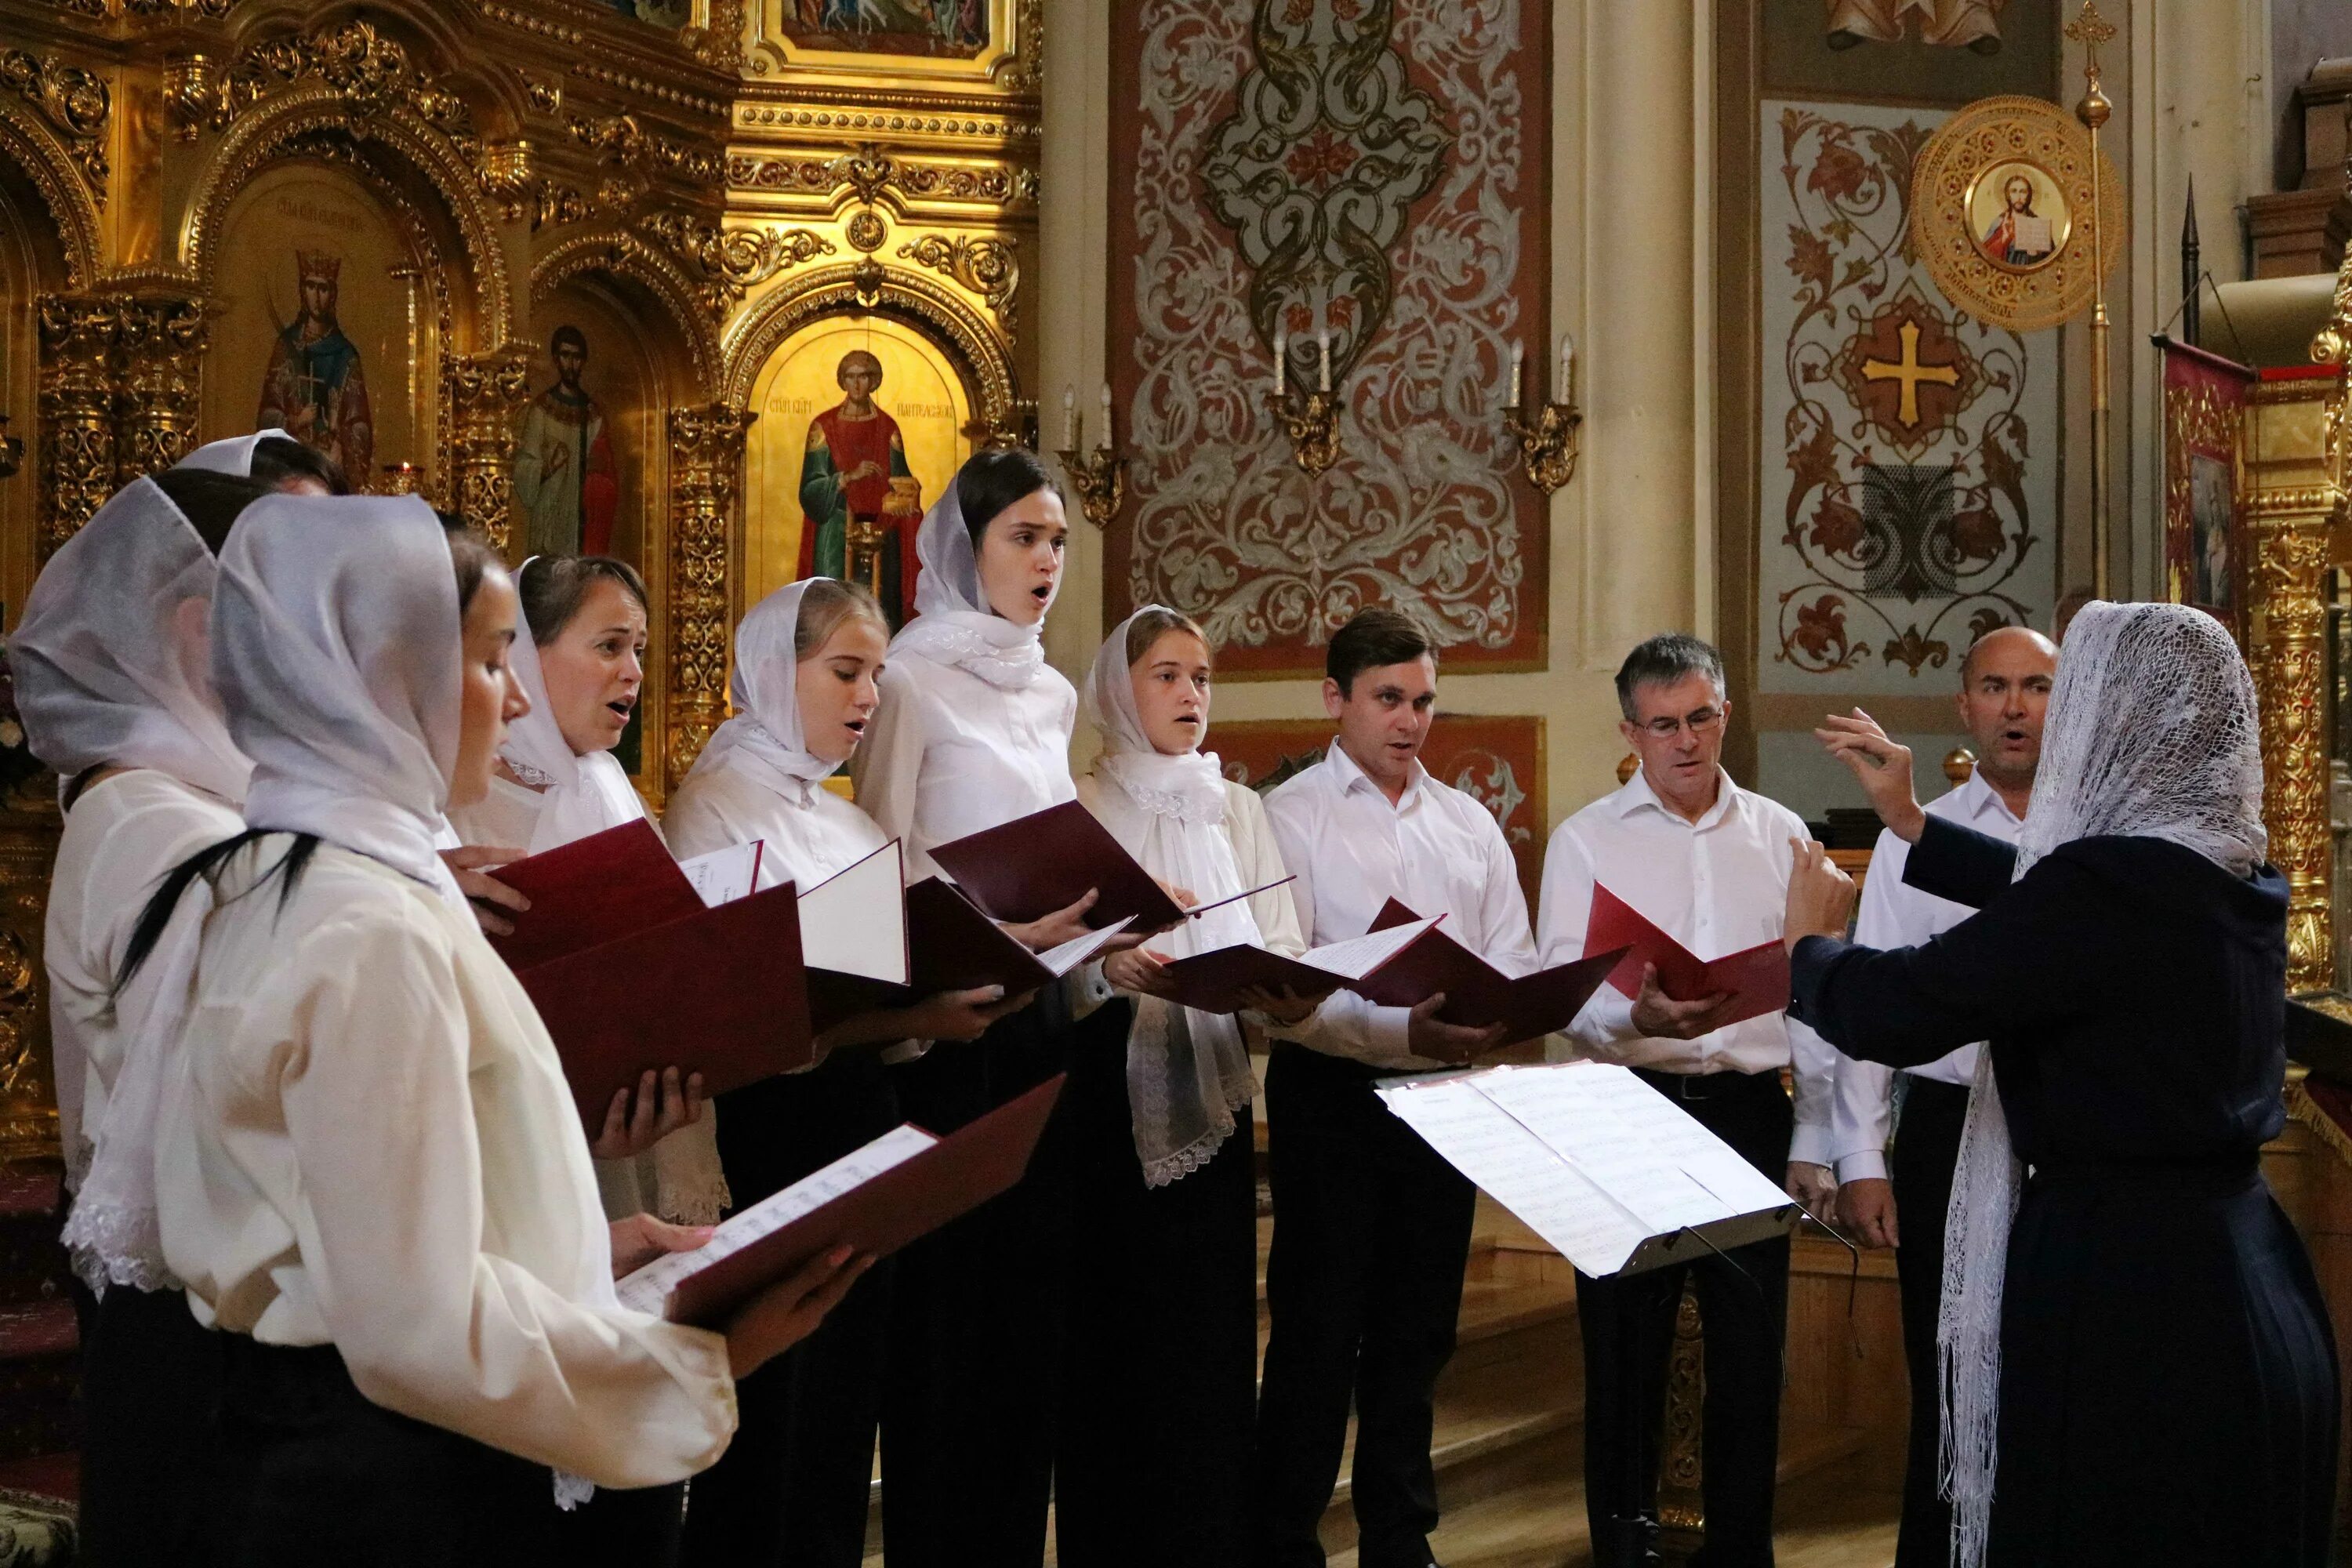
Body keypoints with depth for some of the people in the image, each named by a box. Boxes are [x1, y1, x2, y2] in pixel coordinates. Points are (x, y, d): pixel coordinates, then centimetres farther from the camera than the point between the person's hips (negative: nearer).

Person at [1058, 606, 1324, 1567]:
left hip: (1212, 1092, 3)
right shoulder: (1078, 808, 4)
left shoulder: (1239, 810, 15)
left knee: (1211, 1327, 2)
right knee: (1115, 1330, -2)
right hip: (1110, 1089, -3)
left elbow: (1282, 946, 5)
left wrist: (1289, 990, -17)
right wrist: (1107, 969, -25)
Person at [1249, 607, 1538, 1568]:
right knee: (1318, 1332, -1)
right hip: (1334, 1093, -5)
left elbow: (1515, 963, 10)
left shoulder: (1469, 824, 13)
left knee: (1417, 1332, 13)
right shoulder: (1289, 818, -3)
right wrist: (1400, 1031, -28)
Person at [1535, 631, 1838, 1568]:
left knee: (1750, 1348, 7)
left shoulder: (1779, 836, 8)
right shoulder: (1586, 841, 2)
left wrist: (1813, 1142, 5)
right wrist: (1636, 1016, -29)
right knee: (1624, 1347, 6)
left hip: (1750, 1113, 2)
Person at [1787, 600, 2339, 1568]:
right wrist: (1909, 823, 31)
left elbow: (1887, 1015, -18)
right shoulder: (2238, 878, 5)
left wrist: (1810, 942, 3)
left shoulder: (2109, 881, -22)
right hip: (2246, 1296, 9)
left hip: (2118, 1292, -9)